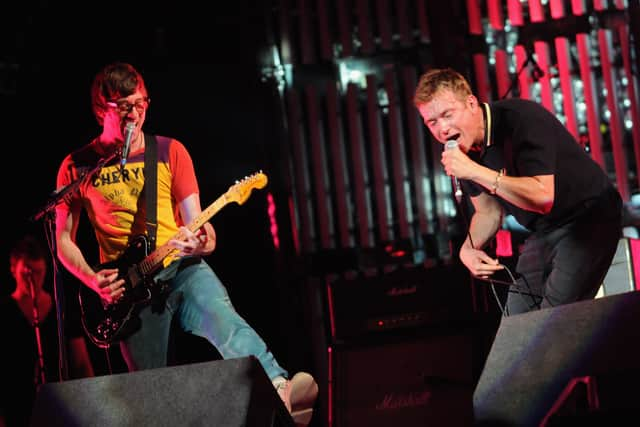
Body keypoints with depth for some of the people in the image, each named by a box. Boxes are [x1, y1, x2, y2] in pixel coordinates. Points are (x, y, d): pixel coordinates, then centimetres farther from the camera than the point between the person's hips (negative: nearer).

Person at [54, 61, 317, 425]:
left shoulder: (169, 152, 9)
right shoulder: (77, 167, 8)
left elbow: (194, 221, 5)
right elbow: (64, 239, 12)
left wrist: (202, 240, -20)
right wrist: (93, 279, -6)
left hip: (181, 266, 0)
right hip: (126, 286, 0)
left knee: (224, 321, -33)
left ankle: (280, 390, -54)